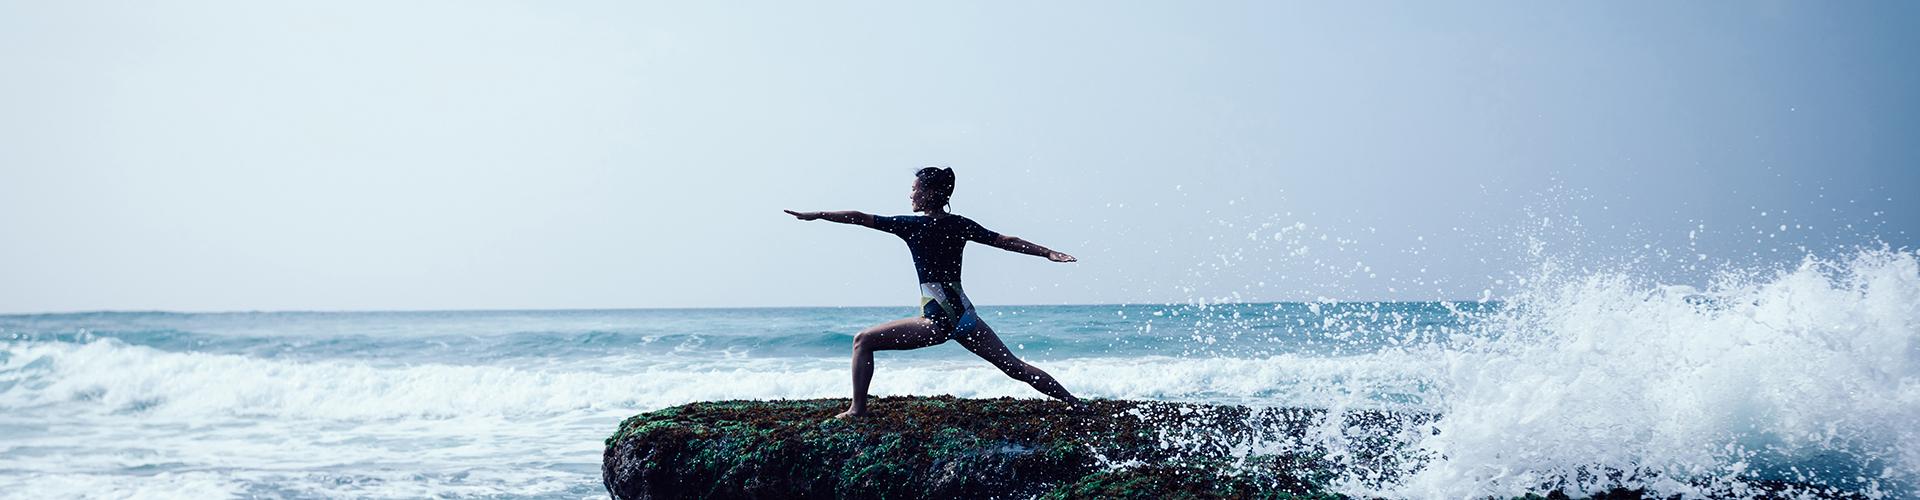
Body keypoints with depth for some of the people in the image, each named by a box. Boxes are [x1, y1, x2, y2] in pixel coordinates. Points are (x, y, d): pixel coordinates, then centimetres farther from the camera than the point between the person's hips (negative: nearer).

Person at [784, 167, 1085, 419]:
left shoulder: (913, 225, -7)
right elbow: (1006, 242, 11)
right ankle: (1077, 405, 13)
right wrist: (1049, 253, 20)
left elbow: (859, 218, -5)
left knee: (863, 341, 3)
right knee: (1015, 367, 13)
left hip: (937, 320, -6)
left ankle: (858, 409, -3)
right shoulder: (960, 225, 7)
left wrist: (817, 215, 4)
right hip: (965, 315, 6)